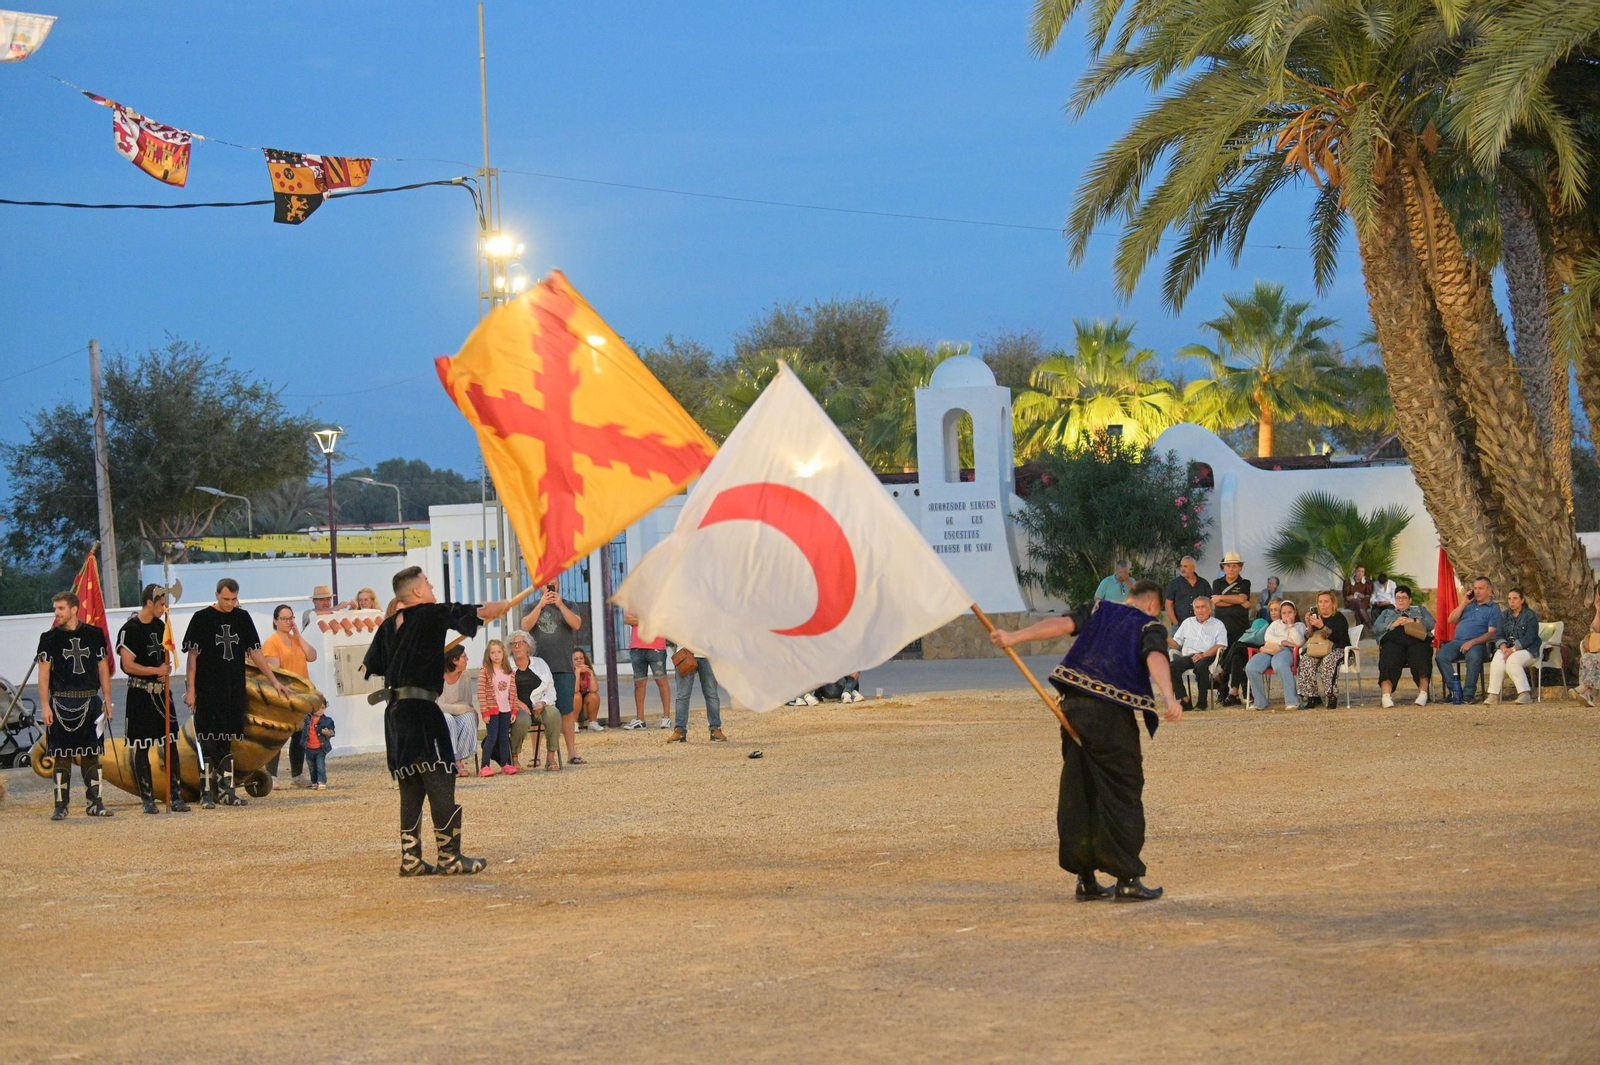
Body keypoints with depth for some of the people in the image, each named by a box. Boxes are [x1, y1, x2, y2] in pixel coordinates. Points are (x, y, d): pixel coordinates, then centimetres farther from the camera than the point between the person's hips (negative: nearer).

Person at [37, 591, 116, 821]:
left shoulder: (94, 634, 6)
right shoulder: (49, 638, 1)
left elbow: (103, 669, 10)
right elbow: (44, 674, -1)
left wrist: (107, 701, 7)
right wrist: (45, 706, -8)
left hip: (90, 702, 2)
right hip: (61, 704, -2)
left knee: (91, 754, 5)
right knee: (62, 756, -1)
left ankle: (93, 803, 13)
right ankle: (61, 806, 3)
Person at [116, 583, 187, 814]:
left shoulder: (160, 626, 12)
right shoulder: (129, 629, -11)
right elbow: (128, 666, -16)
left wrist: (167, 668, 2)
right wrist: (157, 670, -17)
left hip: (162, 692, 7)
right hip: (140, 694, -7)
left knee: (171, 745, 3)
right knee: (142, 748, 0)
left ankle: (176, 796, 6)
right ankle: (147, 799, 5)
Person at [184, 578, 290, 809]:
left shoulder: (242, 618, 10)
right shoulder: (202, 618, -2)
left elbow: (254, 652, 13)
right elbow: (193, 655, -3)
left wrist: (274, 680, 9)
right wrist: (190, 690, -8)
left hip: (235, 690, 4)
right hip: (208, 692, -4)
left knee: (227, 740, 7)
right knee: (208, 741, -5)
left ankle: (226, 790, 11)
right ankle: (206, 792, -2)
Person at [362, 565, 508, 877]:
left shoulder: (389, 626, 13)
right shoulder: (432, 614, -6)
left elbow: (369, 668, 16)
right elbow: (481, 612, 1)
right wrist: (502, 606, 20)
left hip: (394, 710, 8)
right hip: (421, 708, -8)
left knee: (411, 787, 12)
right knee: (440, 783, -4)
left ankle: (410, 859, 12)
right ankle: (450, 857, -4)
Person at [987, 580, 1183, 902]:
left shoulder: (1099, 610, 19)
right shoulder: (1150, 627, 7)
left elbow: (1061, 624, 3)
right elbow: (1155, 658, -14)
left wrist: (1014, 637, -5)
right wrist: (1168, 698, -30)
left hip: (1073, 706, 5)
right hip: (1112, 716, -5)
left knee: (1078, 791, 11)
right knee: (1123, 794, 4)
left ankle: (1085, 879, 14)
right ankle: (1126, 879, 2)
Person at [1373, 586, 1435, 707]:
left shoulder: (1420, 609, 32)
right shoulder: (1387, 612, 34)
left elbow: (1431, 623, 12)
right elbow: (1375, 628, 16)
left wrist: (1413, 621, -2)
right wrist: (1393, 624, 0)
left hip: (1416, 640, 0)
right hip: (1393, 641, 0)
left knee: (1420, 659, -34)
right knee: (1389, 660, -33)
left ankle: (1423, 693, -41)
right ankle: (1386, 695, -45)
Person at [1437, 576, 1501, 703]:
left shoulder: (1493, 609, 8)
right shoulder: (1469, 604, 26)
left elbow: (1492, 633, -4)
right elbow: (1452, 620, 17)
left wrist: (1473, 642, -17)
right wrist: (1463, 604, 8)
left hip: (1477, 644, -5)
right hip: (1457, 641, 5)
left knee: (1474, 657, -39)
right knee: (1441, 656, -25)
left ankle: (1469, 692, -30)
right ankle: (1454, 689, -24)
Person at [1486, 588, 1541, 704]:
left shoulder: (1530, 615, -1)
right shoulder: (1504, 615, 15)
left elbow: (1529, 638, -12)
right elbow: (1498, 635, 6)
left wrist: (1513, 649, -22)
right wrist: (1504, 648, -15)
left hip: (1527, 650, -4)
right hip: (1508, 648, 4)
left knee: (1512, 660, -35)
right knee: (1497, 659, -29)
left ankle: (1525, 694, -34)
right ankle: (1493, 695, -33)